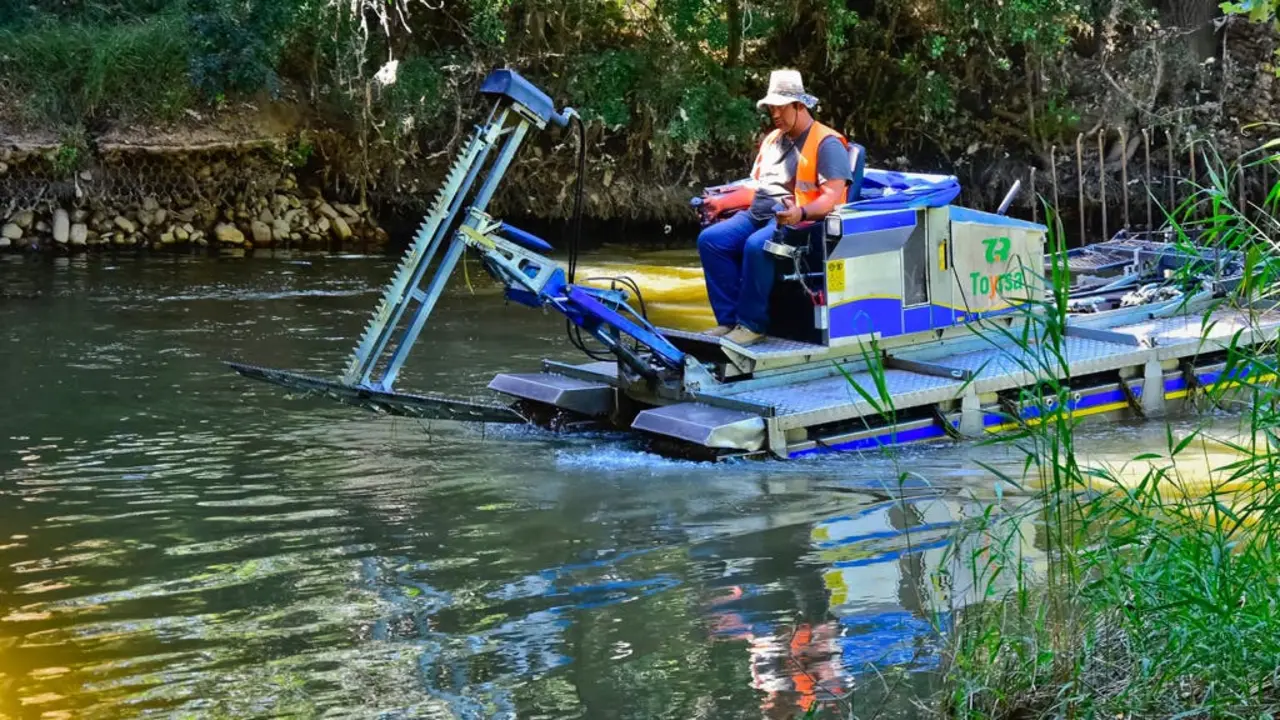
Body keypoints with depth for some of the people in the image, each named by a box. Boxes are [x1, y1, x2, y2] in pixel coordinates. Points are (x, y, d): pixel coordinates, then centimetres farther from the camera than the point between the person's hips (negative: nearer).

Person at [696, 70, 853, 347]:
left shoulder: (827, 143, -3)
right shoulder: (773, 139, 24)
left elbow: (833, 195, -15)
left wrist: (801, 213, -32)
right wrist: (722, 201, 14)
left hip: (797, 219, -8)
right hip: (758, 214, 8)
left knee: (756, 246, -36)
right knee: (710, 240, -15)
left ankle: (752, 324, -23)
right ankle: (729, 319, -16)